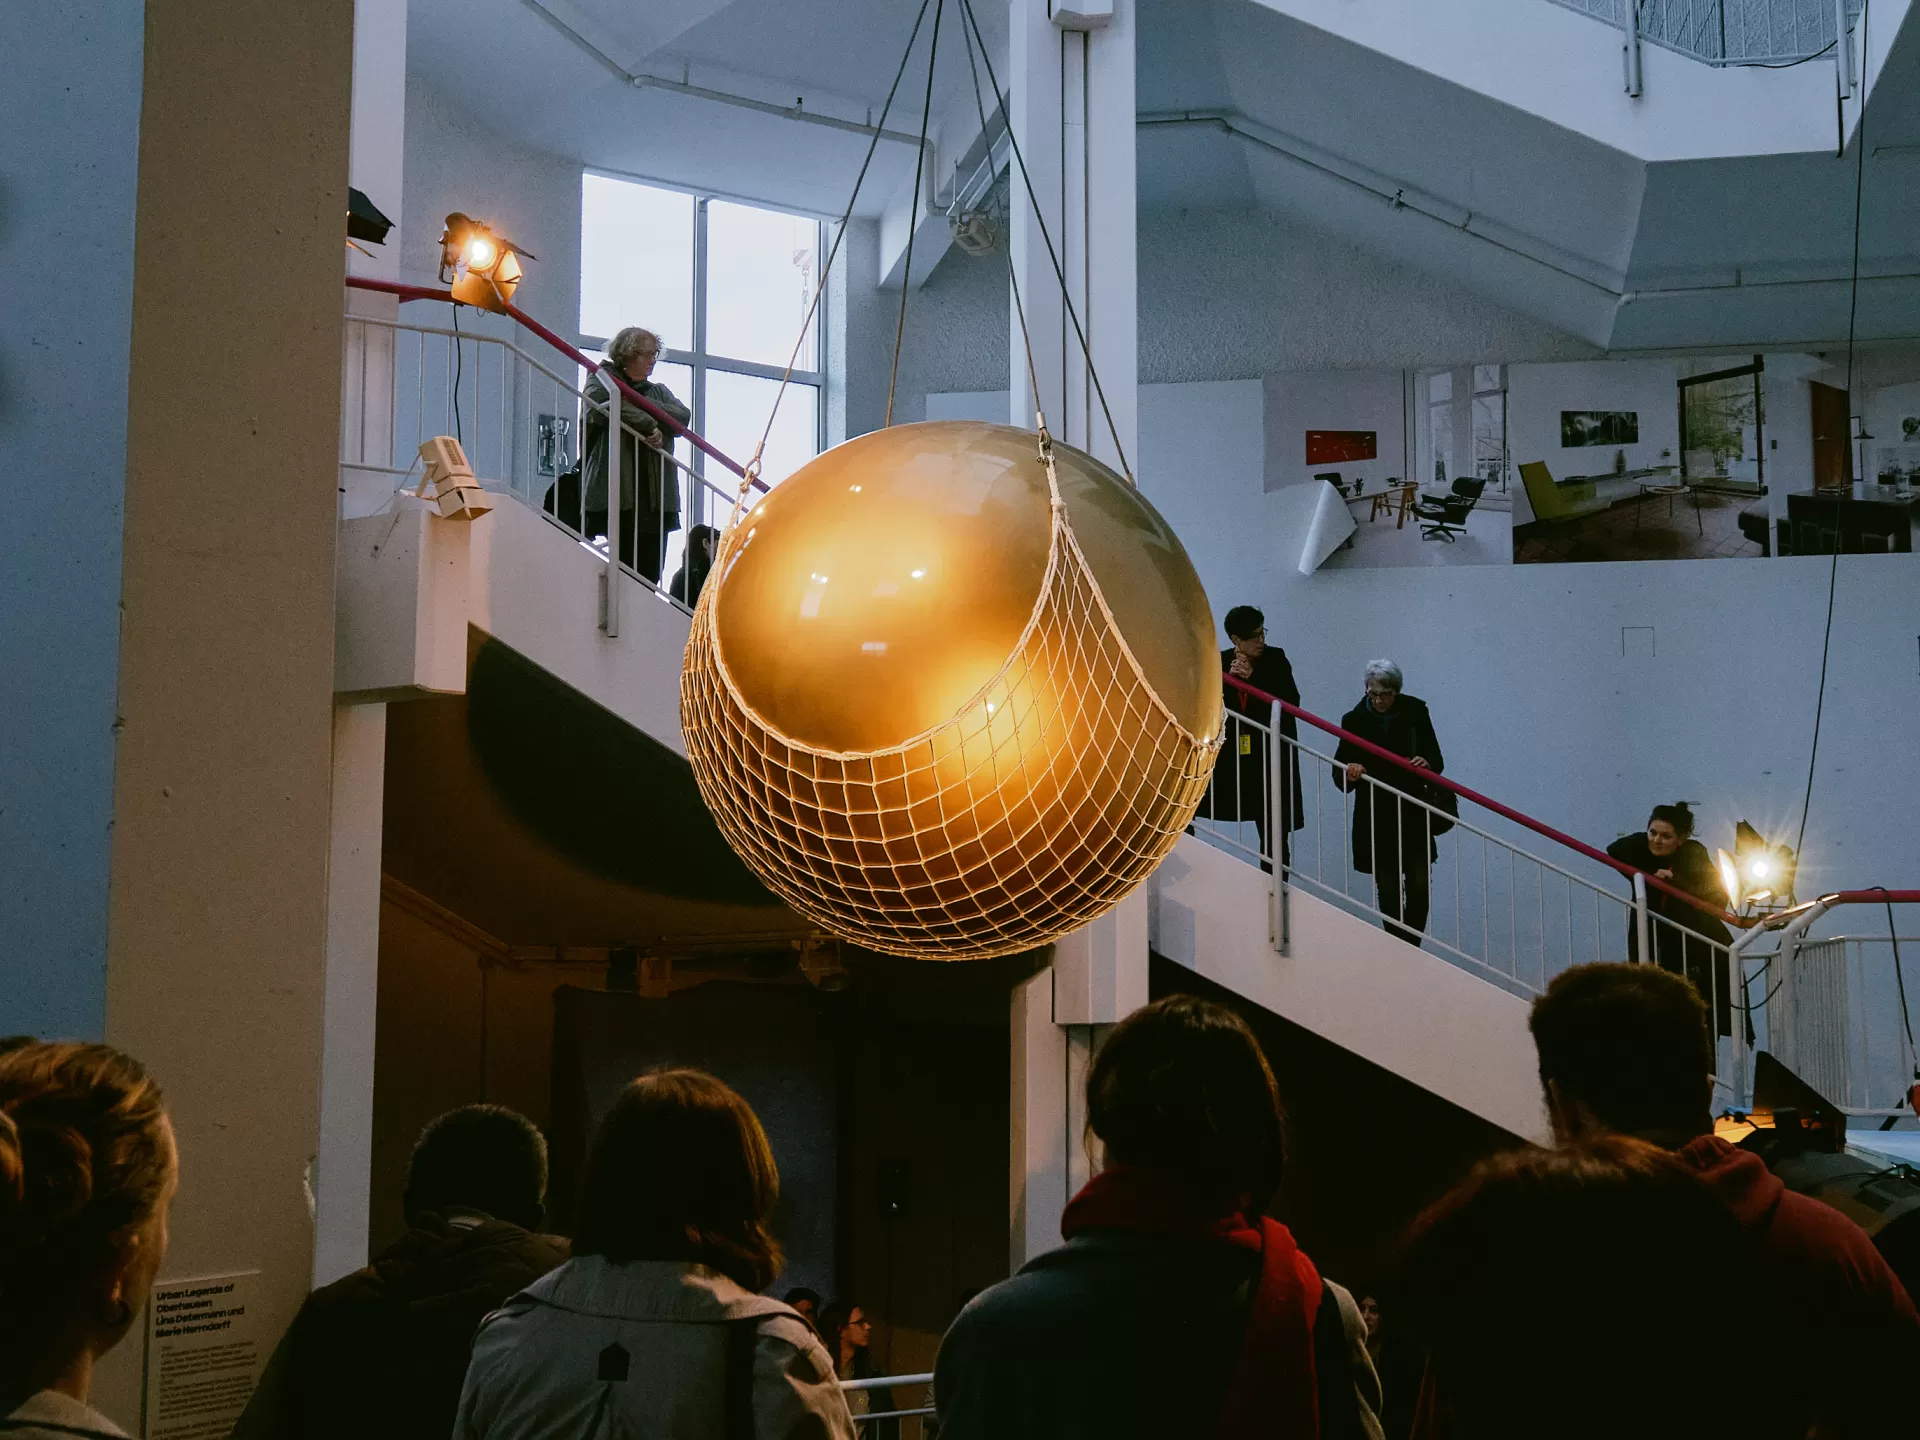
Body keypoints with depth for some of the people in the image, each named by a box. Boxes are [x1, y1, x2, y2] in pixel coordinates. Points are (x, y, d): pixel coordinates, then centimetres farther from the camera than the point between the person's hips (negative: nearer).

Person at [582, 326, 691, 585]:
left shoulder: (658, 391, 24)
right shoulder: (602, 381, 8)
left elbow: (682, 417, 4)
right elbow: (602, 407, -15)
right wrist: (648, 424, -13)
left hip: (657, 495, 5)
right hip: (620, 492, -5)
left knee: (650, 574, -1)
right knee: (627, 567, -11)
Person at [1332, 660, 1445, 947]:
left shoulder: (1415, 712, -3)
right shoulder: (1355, 720, -6)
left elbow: (1437, 761, 1)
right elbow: (1340, 776, -6)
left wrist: (1427, 764, -23)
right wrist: (1349, 774, -30)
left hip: (1413, 815, 1)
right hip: (1376, 818, -1)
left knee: (1420, 886, -3)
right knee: (1388, 891, 3)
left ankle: (1411, 947, 14)